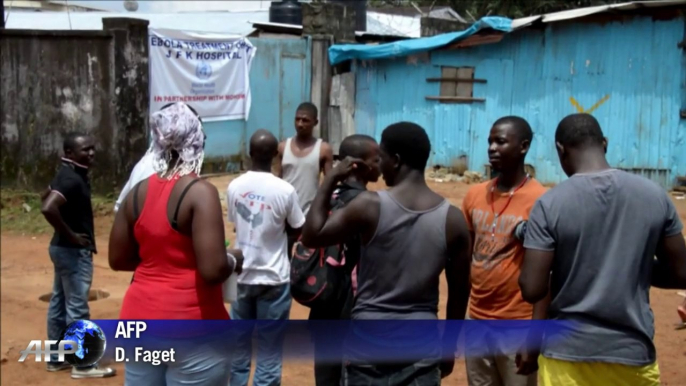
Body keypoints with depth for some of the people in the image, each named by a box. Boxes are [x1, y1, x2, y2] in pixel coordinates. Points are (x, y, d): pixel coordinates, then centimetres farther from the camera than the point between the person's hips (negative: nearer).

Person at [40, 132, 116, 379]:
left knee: (59, 303, 14)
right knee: (77, 307, -3)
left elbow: (46, 198, 24)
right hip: (74, 250, -10)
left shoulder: (70, 175, 10)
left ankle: (57, 358, 23)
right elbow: (48, 208, -35)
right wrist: (70, 235, -23)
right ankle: (82, 364, 4)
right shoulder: (72, 178, -21)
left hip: (63, 248, 10)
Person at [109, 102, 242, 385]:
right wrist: (234, 259, -2)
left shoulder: (138, 192, 4)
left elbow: (118, 260, 12)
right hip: (191, 324, -6)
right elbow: (212, 270, -22)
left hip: (141, 318, 7)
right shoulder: (200, 192, -15)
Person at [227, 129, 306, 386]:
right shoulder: (284, 190, -15)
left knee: (239, 347, 17)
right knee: (269, 353, 5)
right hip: (273, 279, -4)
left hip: (242, 276, 4)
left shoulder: (234, 187, -4)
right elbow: (299, 230, -2)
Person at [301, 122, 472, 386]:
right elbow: (459, 291, 4)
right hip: (422, 344, 2)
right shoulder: (453, 219, -3)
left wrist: (330, 180, 5)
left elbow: (312, 236, -2)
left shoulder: (370, 206, -13)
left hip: (369, 340, -2)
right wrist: (449, 346, 17)